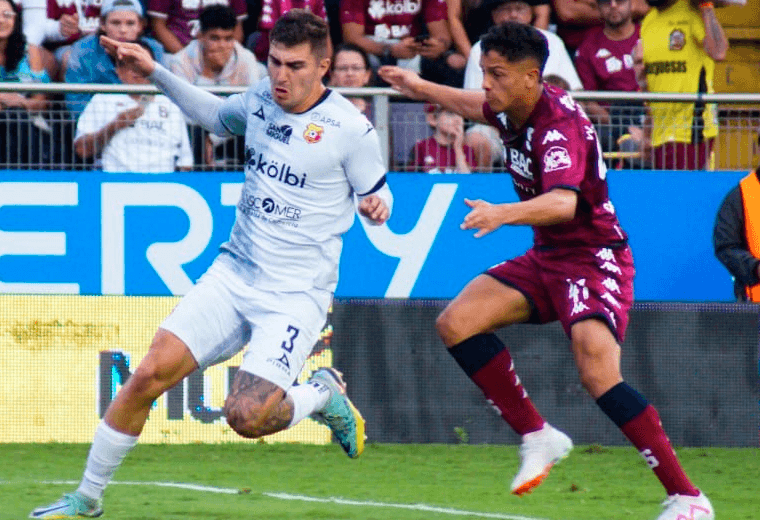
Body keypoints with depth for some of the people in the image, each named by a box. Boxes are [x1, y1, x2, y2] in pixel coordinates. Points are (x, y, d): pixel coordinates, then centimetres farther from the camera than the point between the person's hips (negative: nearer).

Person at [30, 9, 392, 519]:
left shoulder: (351, 128, -12)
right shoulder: (261, 99, 3)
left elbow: (377, 192, 2)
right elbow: (217, 115, 26)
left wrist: (376, 205, -22)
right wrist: (155, 72, 19)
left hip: (296, 294, -5)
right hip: (234, 273, 5)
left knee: (247, 415, -21)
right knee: (150, 375, -9)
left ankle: (325, 395, 12)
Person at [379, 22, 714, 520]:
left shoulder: (559, 124, -26)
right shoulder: (515, 110, 1)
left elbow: (563, 202, -46)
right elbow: (482, 107, 30)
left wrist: (503, 214, -62)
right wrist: (423, 89, 38)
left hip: (594, 259, -9)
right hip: (546, 257, 9)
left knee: (598, 372, -29)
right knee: (456, 324, -6)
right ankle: (538, 437, 6)